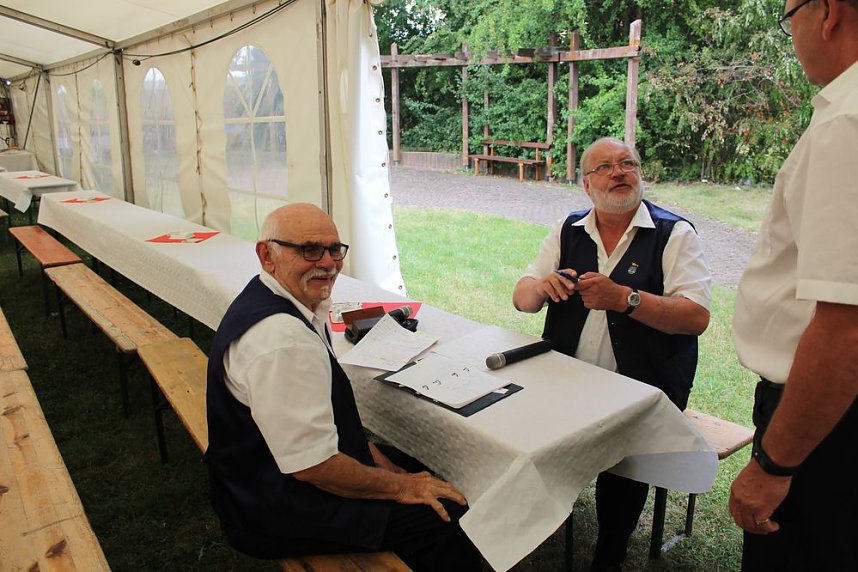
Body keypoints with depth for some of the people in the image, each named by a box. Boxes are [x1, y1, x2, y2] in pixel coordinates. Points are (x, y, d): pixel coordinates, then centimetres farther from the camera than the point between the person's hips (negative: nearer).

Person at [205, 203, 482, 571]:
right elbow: (312, 465, -26)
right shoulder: (283, 340, -31)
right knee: (446, 517, -10)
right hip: (277, 510, -10)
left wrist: (371, 453, 6)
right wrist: (399, 487, -13)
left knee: (424, 471, 14)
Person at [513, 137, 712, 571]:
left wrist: (623, 298, -26)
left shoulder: (674, 234, -3)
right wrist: (542, 287, -15)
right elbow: (522, 299, 8)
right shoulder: (568, 232, 10)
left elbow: (697, 317, -13)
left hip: (642, 389, -3)